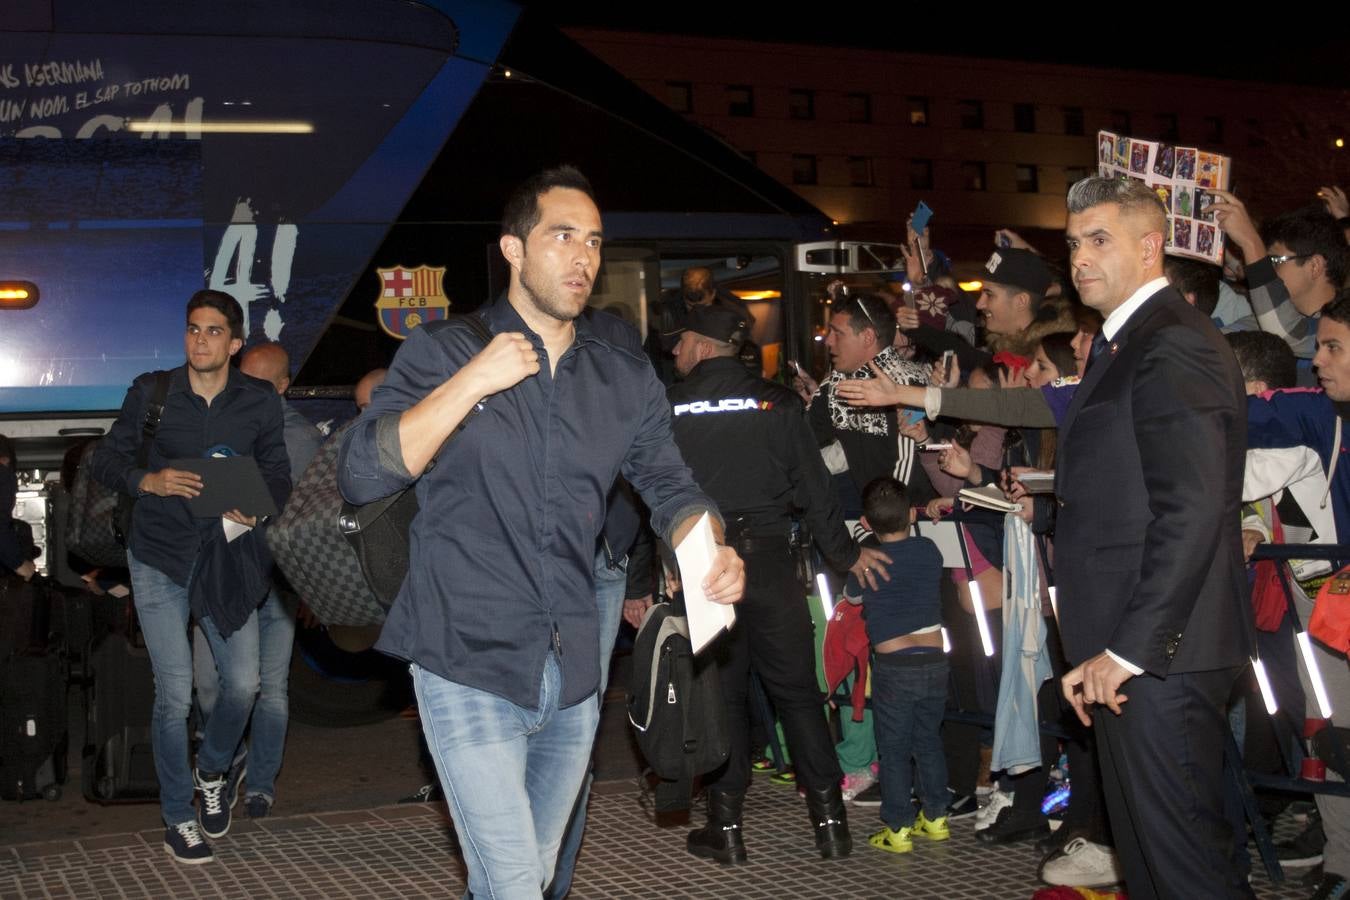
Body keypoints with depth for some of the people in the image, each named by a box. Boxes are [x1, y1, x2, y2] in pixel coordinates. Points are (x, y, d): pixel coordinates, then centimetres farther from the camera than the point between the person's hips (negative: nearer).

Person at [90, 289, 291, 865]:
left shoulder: (260, 402, 2)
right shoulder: (151, 393, -2)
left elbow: (277, 472, 8)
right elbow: (105, 460, 3)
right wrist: (149, 481, -18)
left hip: (225, 557, 2)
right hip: (160, 558, -2)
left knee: (243, 684, 1)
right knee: (175, 694, -4)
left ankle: (211, 773, 33)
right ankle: (178, 818, 15)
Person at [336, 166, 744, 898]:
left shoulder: (627, 379, 9)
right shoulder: (441, 353, -2)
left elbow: (669, 486, 8)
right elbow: (359, 475, -12)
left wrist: (710, 554, -14)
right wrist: (473, 383, -19)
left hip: (572, 676, 5)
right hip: (469, 668, -4)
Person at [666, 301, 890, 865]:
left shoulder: (669, 409, -2)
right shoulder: (776, 403, 1)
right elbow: (813, 486, 1)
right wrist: (845, 554, 13)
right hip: (768, 560, 1)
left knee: (719, 692, 9)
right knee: (797, 689, 8)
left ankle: (726, 828, 12)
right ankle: (830, 820, 11)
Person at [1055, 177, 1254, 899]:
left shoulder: (1173, 345, -14)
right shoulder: (1122, 344, 19)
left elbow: (1192, 512, -22)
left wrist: (1126, 649, -22)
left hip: (1157, 653, -10)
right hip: (1125, 651, 10)